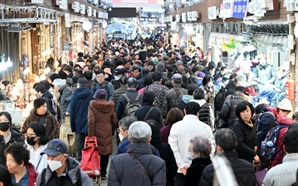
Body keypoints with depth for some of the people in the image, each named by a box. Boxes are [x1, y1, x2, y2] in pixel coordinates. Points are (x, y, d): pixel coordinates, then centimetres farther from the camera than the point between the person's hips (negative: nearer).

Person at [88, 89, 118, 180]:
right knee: (106, 153, 9)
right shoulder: (110, 106, 4)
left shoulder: (92, 106, -8)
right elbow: (115, 121, 9)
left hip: (97, 133, -3)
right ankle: (103, 173, 11)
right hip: (107, 133, 3)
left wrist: (90, 135, -11)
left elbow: (91, 122, -13)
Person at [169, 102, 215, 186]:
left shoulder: (176, 126, -1)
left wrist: (182, 165, -11)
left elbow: (173, 147, -9)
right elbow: (211, 148, -3)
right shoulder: (205, 127, 2)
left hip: (182, 171, -1)